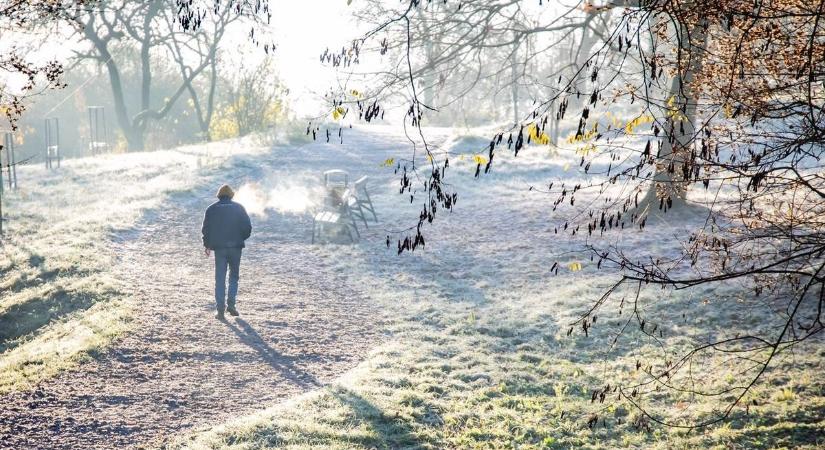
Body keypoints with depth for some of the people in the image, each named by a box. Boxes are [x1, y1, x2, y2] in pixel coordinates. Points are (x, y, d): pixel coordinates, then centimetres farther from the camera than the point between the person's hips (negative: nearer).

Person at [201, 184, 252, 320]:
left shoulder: (212, 209, 3)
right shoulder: (238, 208, 1)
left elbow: (205, 229, 4)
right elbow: (247, 227, -1)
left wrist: (207, 245, 17)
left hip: (219, 248, 0)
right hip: (235, 247, 0)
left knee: (220, 279, 4)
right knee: (234, 276, 14)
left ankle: (220, 309, -1)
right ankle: (231, 304, 2)